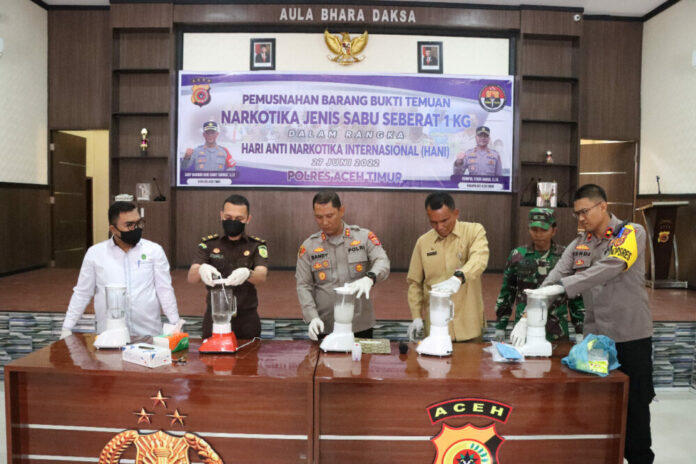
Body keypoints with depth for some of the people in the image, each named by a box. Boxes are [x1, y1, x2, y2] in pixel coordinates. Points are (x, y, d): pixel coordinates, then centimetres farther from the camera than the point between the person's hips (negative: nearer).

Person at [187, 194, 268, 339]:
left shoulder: (257, 246, -1)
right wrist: (201, 270, -35)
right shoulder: (208, 244, 2)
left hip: (246, 321, 0)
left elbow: (262, 277, -18)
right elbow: (191, 277, -11)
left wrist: (247, 274, -41)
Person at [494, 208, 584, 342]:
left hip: (557, 332, 0)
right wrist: (500, 326, 9)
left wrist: (580, 331, 3)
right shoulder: (517, 256, 1)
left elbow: (576, 295, 4)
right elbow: (506, 292, 8)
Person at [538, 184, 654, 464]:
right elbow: (553, 277, -7)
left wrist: (563, 286, -35)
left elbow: (609, 268, -25)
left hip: (630, 335, -4)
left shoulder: (632, 232, -9)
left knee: (635, 404, 8)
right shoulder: (578, 245, 5)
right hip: (594, 335, 5)